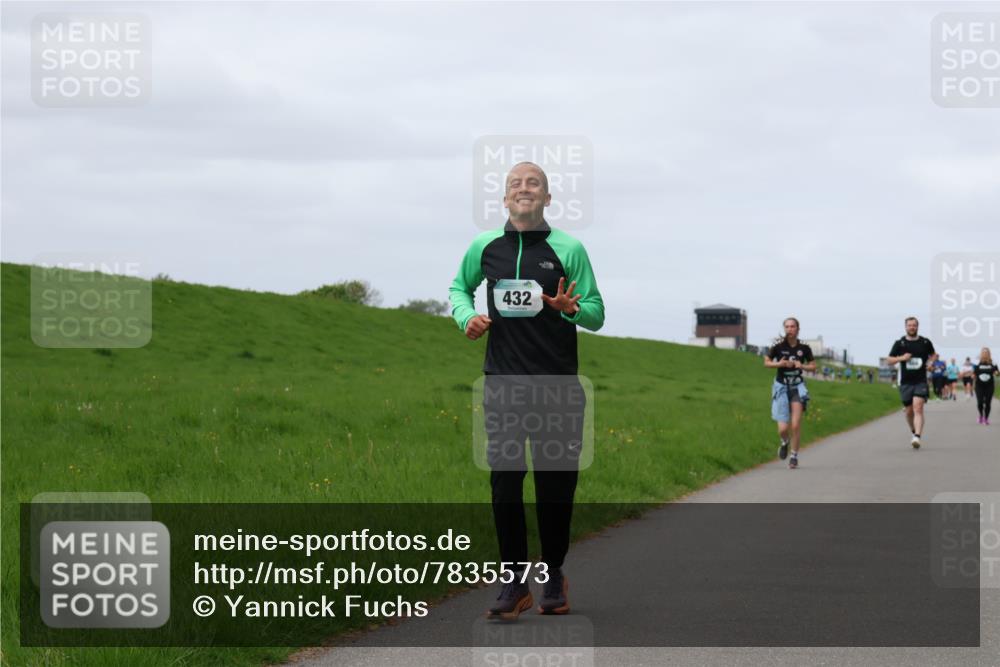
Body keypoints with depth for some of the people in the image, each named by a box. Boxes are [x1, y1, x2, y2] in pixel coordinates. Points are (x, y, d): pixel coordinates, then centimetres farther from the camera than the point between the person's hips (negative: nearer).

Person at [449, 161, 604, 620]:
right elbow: (460, 286, 23)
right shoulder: (485, 246, 5)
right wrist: (467, 316, 2)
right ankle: (514, 582, 5)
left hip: (558, 384, -1)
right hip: (502, 381, 2)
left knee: (555, 484, 4)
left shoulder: (568, 248, -2)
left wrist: (572, 308, -21)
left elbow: (597, 314, 1)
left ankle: (554, 577, 19)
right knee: (505, 482, -2)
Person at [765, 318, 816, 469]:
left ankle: (794, 456, 9)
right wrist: (779, 364, -15)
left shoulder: (803, 347, -4)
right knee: (783, 428, -4)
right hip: (782, 387, -1)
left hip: (797, 387, 1)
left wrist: (802, 366, -14)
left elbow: (813, 366, 6)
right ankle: (785, 442, 32)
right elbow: (766, 362, 3)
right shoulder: (778, 346, -8)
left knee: (796, 425, -8)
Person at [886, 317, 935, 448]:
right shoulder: (899, 343, 3)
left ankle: (917, 437, -28)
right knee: (909, 411, 11)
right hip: (905, 382, 2)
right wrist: (901, 358, -12)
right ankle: (913, 431, 38)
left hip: (920, 382, -2)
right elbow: (889, 360, 5)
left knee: (918, 408, -18)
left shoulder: (925, 342, 5)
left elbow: (933, 355, 22)